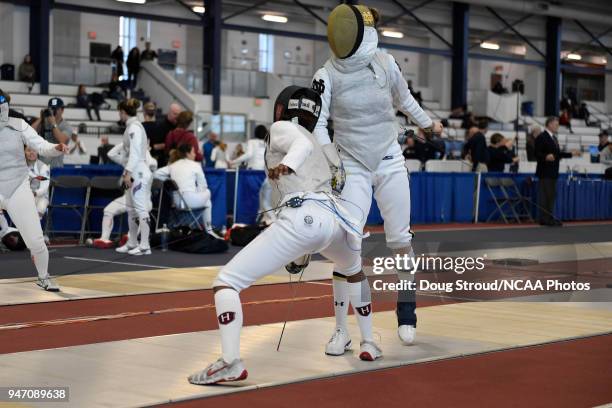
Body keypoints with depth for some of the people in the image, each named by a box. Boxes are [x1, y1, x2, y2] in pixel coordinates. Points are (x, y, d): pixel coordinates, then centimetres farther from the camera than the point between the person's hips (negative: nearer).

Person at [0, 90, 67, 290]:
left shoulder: (18, 125, -5)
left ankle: (43, 278, 22)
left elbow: (42, 147, -12)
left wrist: (57, 148, -32)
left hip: (18, 190, 0)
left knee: (36, 242, -4)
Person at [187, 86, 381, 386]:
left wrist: (286, 165, -30)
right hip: (333, 218, 7)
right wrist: (303, 253, 48)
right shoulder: (315, 140, 36)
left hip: (302, 219, -7)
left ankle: (230, 362, -25)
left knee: (225, 283, -4)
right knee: (355, 269, 43)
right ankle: (369, 344, 40)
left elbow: (302, 145, -9)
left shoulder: (281, 127, 14)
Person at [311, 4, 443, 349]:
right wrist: (333, 161, -34)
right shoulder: (327, 75, -14)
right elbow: (316, 124, -18)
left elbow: (402, 97, 14)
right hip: (353, 168, -2)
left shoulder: (385, 63, -6)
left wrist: (427, 122, 29)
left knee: (400, 240, 6)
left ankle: (406, 312, 28)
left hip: (390, 163, 2)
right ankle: (342, 330, -4)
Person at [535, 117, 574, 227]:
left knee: (552, 195, 12)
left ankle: (549, 218, 17)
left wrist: (571, 154, 21)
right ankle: (544, 219, -7)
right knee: (545, 196, -9)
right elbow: (537, 153, -18)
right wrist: (546, 157, -35)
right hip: (545, 171, -10)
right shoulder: (541, 137, -11)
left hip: (553, 172, 10)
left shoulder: (554, 137, 17)